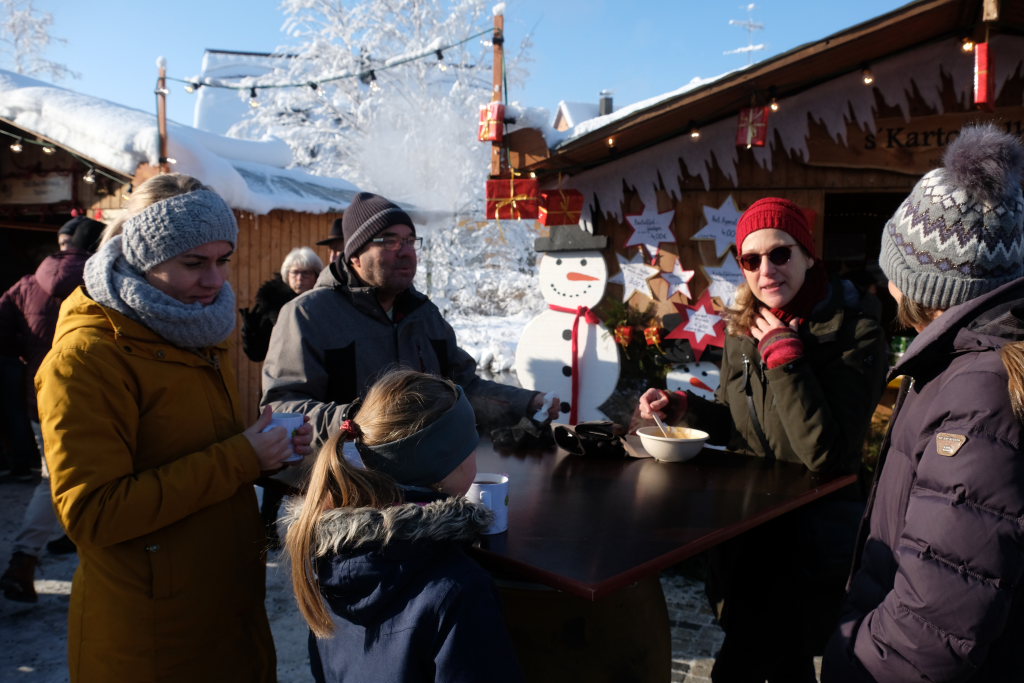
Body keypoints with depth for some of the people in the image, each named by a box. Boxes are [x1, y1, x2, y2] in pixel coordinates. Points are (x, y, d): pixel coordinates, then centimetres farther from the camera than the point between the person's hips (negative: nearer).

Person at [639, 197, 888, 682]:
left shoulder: (854, 333, -18)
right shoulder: (743, 329, 0)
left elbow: (824, 452, -27)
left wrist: (784, 353, -25)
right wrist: (683, 407, -6)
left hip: (813, 528, -5)